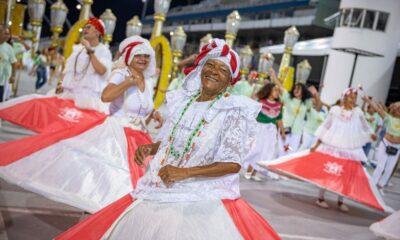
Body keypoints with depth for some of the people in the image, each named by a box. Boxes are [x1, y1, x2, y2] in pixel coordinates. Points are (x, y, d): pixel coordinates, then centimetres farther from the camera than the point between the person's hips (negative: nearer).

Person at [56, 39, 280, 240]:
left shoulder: (233, 112, -10)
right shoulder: (183, 101, 6)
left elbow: (233, 164, -15)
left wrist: (186, 172, -21)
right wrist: (149, 149, -3)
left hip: (203, 200, -5)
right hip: (163, 191, 6)